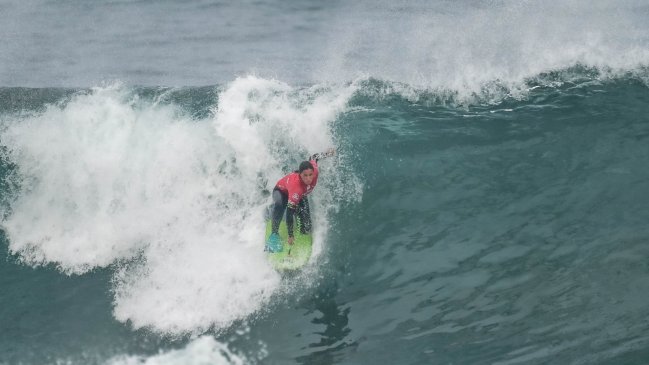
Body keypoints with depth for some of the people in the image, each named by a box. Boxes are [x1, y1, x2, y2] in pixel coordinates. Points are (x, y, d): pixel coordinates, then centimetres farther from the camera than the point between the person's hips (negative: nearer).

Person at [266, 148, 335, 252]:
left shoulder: (314, 170, -35)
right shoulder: (296, 186, -47)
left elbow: (313, 158, -10)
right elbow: (290, 211, -43)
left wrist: (327, 153, -2)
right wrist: (290, 235, -41)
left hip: (300, 196, 5)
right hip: (282, 191, -5)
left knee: (306, 229, -10)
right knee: (279, 205, -43)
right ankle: (274, 234, -28)